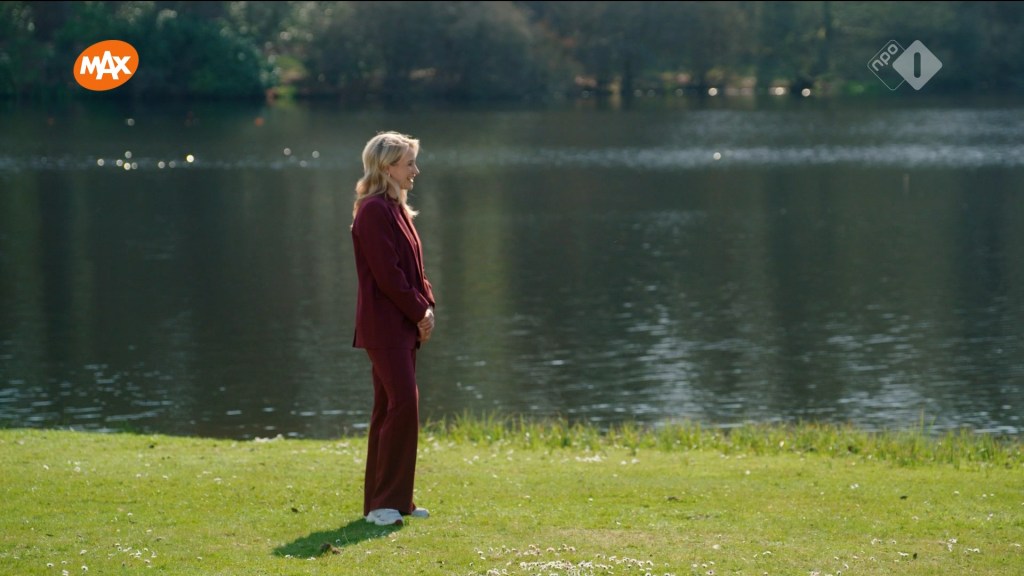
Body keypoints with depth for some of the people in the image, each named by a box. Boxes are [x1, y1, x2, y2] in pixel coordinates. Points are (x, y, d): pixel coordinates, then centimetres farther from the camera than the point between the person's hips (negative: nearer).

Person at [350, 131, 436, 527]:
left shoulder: (396, 209, 17)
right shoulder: (374, 211, -14)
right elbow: (387, 273, -18)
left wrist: (427, 305, 4)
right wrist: (420, 312, -11)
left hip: (404, 325, 10)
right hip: (384, 326, -10)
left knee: (391, 408, 12)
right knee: (403, 403, -14)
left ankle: (389, 500, 16)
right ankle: (386, 501, -10)